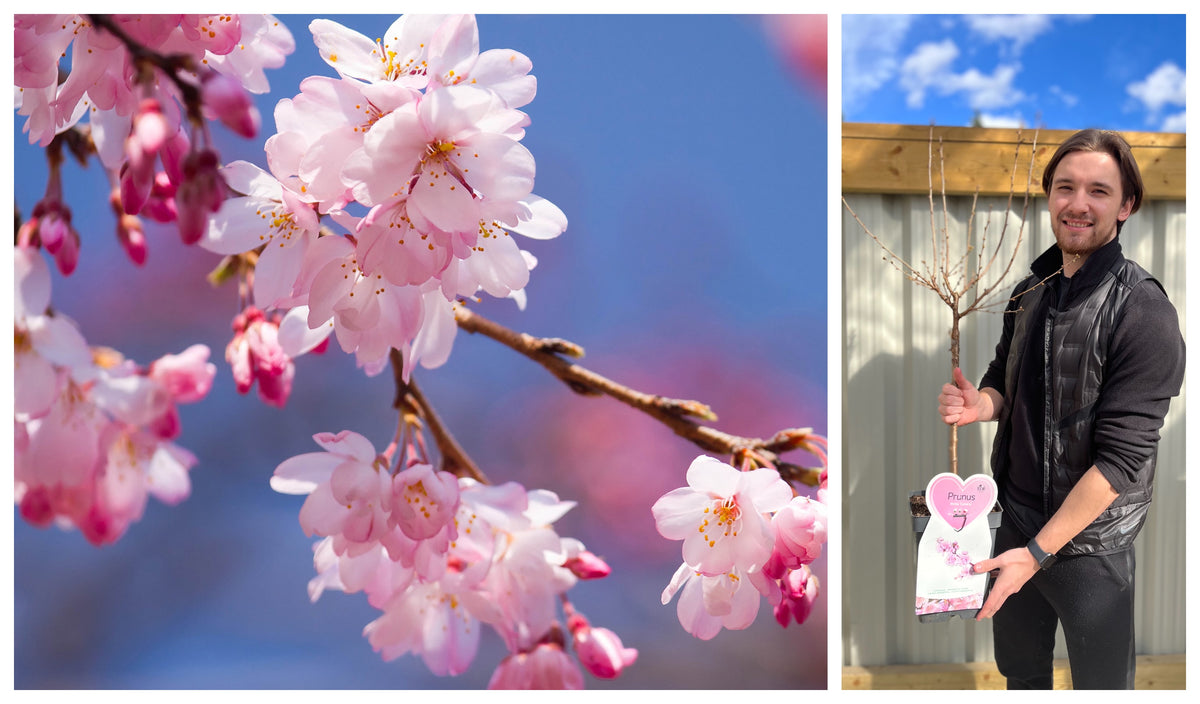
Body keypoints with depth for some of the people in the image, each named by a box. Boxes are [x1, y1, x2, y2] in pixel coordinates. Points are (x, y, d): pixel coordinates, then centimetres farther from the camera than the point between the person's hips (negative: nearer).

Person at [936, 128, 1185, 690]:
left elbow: (1121, 456, -22)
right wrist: (980, 404, -10)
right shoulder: (1031, 291, 3)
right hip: (1017, 518, 6)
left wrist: (1037, 552, -22)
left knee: (1102, 683, 11)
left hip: (1091, 541, -6)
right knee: (1019, 669, 21)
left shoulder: (1142, 311, -19)